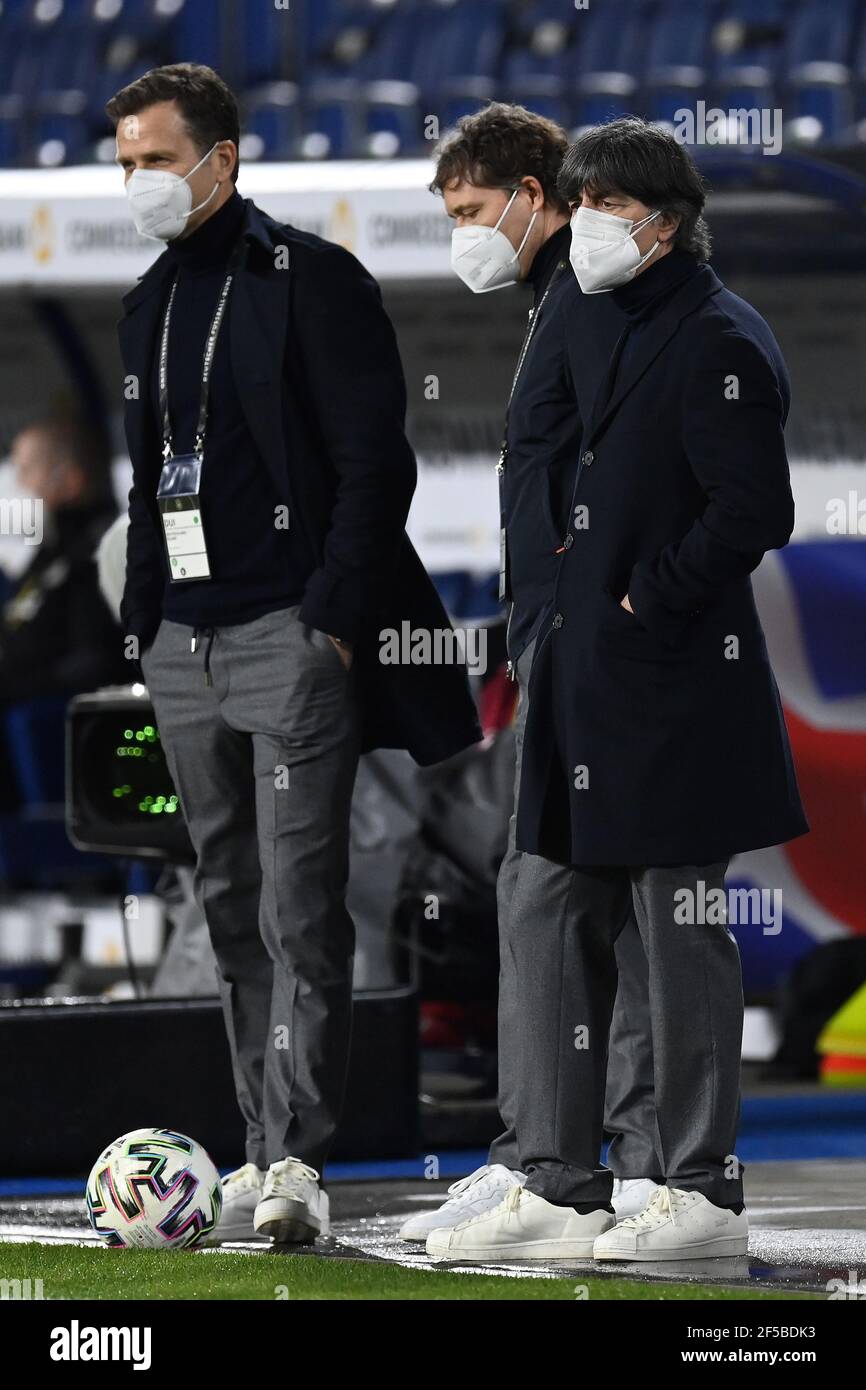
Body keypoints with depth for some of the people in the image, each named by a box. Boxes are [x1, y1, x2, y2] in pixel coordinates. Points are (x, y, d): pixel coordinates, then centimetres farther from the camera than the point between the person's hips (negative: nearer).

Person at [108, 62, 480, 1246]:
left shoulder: (312, 281, -6)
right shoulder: (153, 302, 16)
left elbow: (373, 462, -10)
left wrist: (334, 619, -16)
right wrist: (142, 618, 15)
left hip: (291, 636, -7)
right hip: (185, 646, 8)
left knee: (299, 911, -11)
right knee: (234, 911, 9)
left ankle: (297, 1160, -14)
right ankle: (264, 1148, 12)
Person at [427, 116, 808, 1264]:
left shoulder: (718, 342, -12)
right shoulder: (620, 331, 17)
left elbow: (754, 512, -20)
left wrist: (652, 597, -14)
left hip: (674, 695, -10)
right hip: (590, 694, 10)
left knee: (683, 942, -2)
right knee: (551, 930, 9)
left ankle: (705, 1197, 6)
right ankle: (559, 1193, 13)